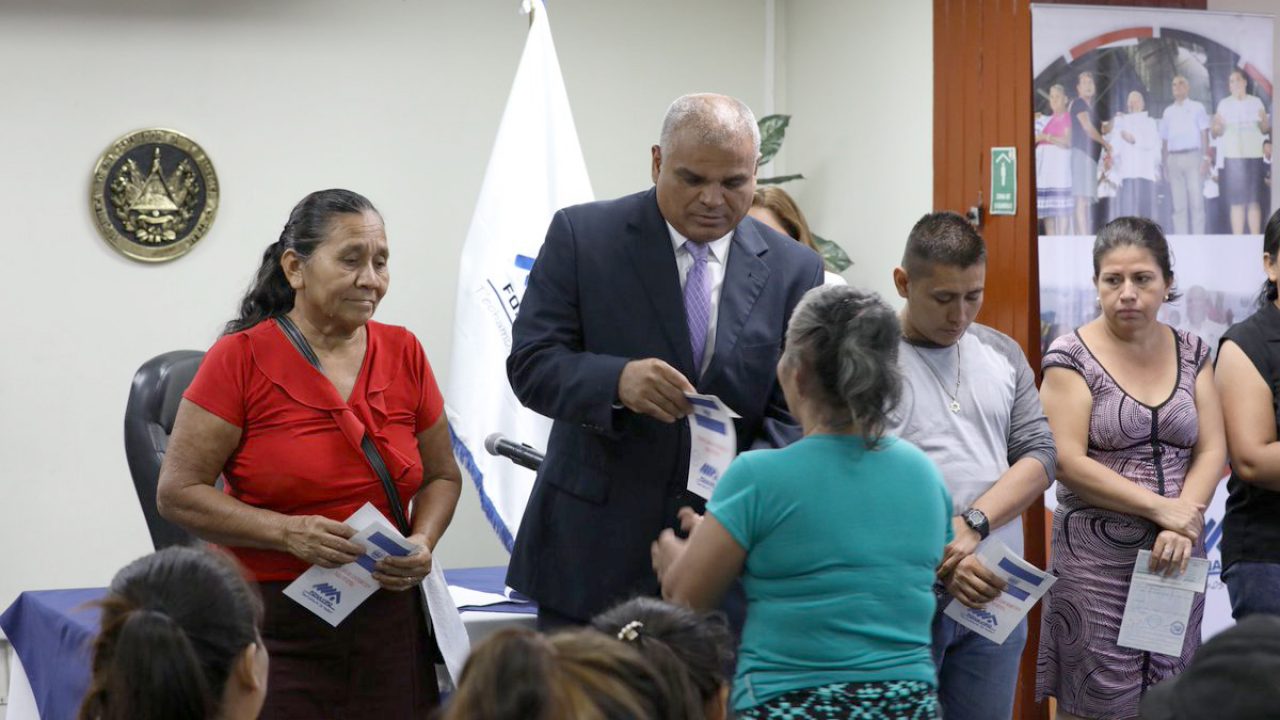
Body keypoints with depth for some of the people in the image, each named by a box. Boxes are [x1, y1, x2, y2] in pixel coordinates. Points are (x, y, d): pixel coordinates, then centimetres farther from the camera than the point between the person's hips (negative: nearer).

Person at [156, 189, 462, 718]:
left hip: (388, 627, 4)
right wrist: (288, 532, -18)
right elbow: (178, 492, -7)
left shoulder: (404, 353, 6)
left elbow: (441, 475, 17)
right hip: (273, 630, -3)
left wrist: (422, 543, -3)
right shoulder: (240, 359, -5)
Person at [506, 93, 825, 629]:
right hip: (592, 547, -1)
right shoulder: (583, 236, -1)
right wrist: (617, 380, -27)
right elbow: (530, 364, -7)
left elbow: (791, 415, 2)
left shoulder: (793, 269, 4)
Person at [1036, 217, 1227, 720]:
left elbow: (1212, 450, 3)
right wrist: (1161, 509, -14)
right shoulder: (1072, 356, -4)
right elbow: (1067, 462, -12)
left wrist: (1184, 523, -14)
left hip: (1177, 557, 4)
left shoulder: (1191, 353, 9)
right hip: (1096, 561, -4)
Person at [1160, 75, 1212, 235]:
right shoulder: (1168, 111, 18)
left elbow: (1204, 134, 2)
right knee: (1178, 203, 1)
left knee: (1196, 201, -8)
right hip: (1173, 158, 3)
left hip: (1192, 155, -3)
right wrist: (1165, 163, 9)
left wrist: (1206, 158, -8)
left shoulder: (1196, 108, 8)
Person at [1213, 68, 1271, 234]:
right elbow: (1218, 132, 6)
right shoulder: (1224, 104, 9)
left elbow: (1265, 130, 7)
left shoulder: (1255, 102, 9)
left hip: (1253, 154, 0)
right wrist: (1216, 126, -15)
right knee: (1237, 202, -4)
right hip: (1232, 155, 0)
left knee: (1254, 201, -2)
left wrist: (1265, 121, -14)